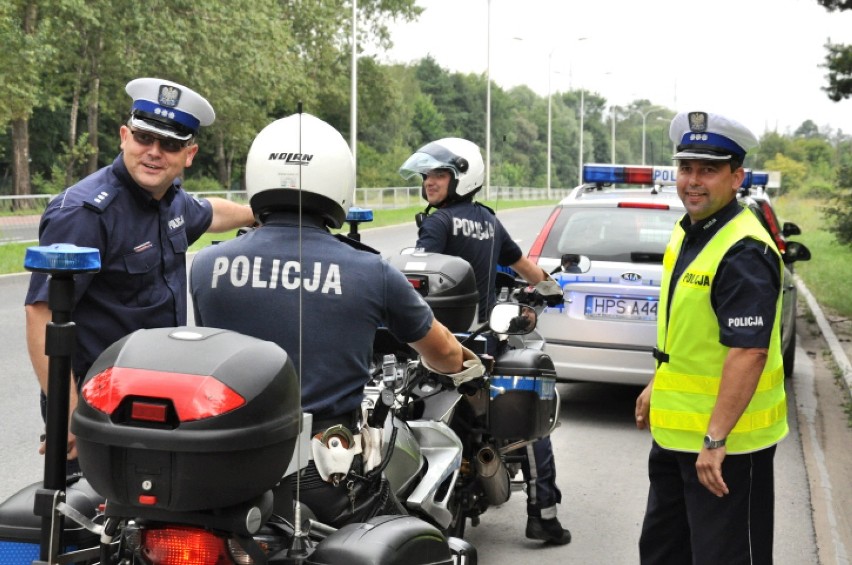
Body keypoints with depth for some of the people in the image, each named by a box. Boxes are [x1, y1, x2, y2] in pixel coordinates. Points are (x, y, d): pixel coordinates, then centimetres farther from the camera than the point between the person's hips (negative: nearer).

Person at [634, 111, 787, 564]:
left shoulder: (744, 252, -23)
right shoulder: (686, 232, 8)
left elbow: (749, 352, -29)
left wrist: (715, 440, -30)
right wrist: (657, 388, 23)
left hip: (724, 442, -10)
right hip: (675, 431, 10)